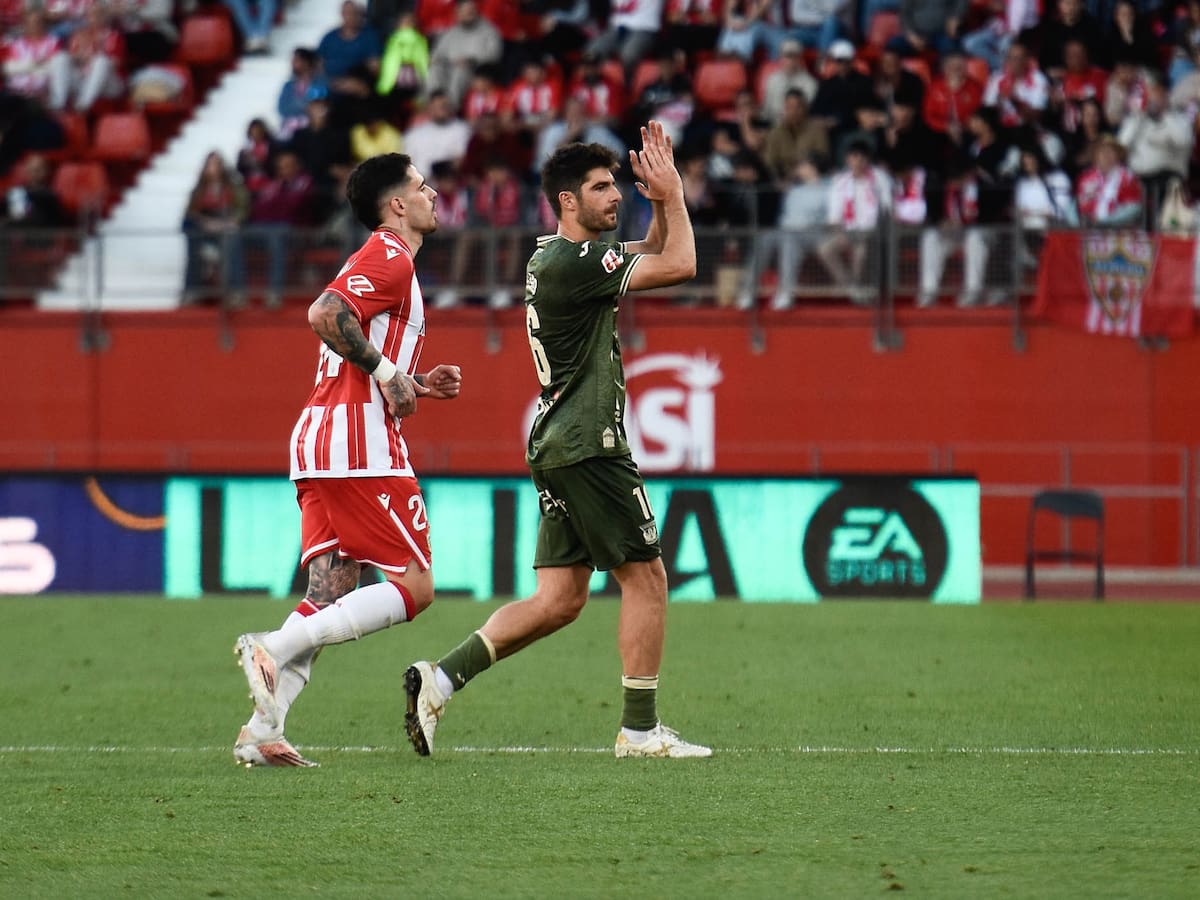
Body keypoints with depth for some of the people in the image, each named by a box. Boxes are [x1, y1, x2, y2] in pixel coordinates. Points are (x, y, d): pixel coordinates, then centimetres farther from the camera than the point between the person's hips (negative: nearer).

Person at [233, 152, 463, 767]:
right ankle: (273, 647, -19)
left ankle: (262, 732, -7)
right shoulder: (390, 257, -6)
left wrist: (414, 385, 19)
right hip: (362, 445, -10)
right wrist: (387, 372, -15)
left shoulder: (380, 258, 26)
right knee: (414, 587, -8)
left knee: (330, 598, 4)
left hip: (318, 440, 10)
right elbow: (324, 315, -22)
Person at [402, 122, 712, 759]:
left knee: (559, 600, 6)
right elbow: (679, 266, -16)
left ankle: (443, 677, -2)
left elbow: (652, 252, 28)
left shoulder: (564, 254, 16)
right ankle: (640, 730, 2)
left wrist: (661, 203, 11)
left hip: (559, 446, 10)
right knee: (645, 576, -1)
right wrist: (672, 194, -3)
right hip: (588, 446, -10)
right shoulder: (568, 264, -15)